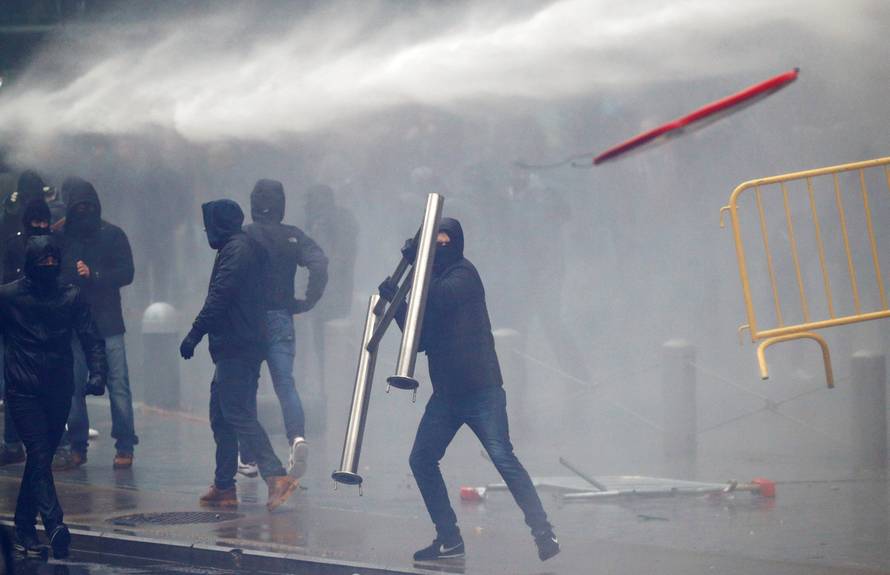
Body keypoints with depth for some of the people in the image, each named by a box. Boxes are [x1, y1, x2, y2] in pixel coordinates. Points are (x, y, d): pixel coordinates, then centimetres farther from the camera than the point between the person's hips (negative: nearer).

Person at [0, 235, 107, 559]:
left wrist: (97, 374, -14)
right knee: (40, 457, -16)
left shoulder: (71, 297, 7)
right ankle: (55, 525, -29)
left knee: (40, 459, 9)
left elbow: (91, 338, 3)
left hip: (59, 391, 3)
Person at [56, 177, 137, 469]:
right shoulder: (60, 237, 4)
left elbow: (126, 273, -1)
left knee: (118, 383, -6)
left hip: (107, 323, -1)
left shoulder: (112, 235, 3)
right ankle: (77, 447, 11)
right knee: (72, 385, 1)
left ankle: (125, 446, -1)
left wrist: (94, 275, -14)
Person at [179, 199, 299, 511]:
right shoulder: (247, 248, 20)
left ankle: (276, 476, -22)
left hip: (235, 348, -10)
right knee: (221, 415, 13)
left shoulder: (235, 250, -11)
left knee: (237, 415, -14)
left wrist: (194, 335, -18)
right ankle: (224, 487, 16)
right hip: (240, 347, 10)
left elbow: (219, 299, -19)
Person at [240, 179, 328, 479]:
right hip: (281, 319, 2)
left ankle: (248, 459, 12)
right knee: (285, 383, 0)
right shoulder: (294, 237, 3)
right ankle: (297, 436, -28)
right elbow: (319, 264, -10)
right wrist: (306, 302, -2)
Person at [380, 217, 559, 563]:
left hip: (481, 390, -8)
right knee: (421, 460, 4)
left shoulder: (464, 274, -5)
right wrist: (396, 303, 2)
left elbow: (441, 298, -25)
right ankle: (449, 540, 11)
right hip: (445, 393, 8)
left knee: (503, 458, -15)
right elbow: (419, 339, 13)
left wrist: (416, 261, -17)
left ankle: (543, 534, -13)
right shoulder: (430, 284, 15)